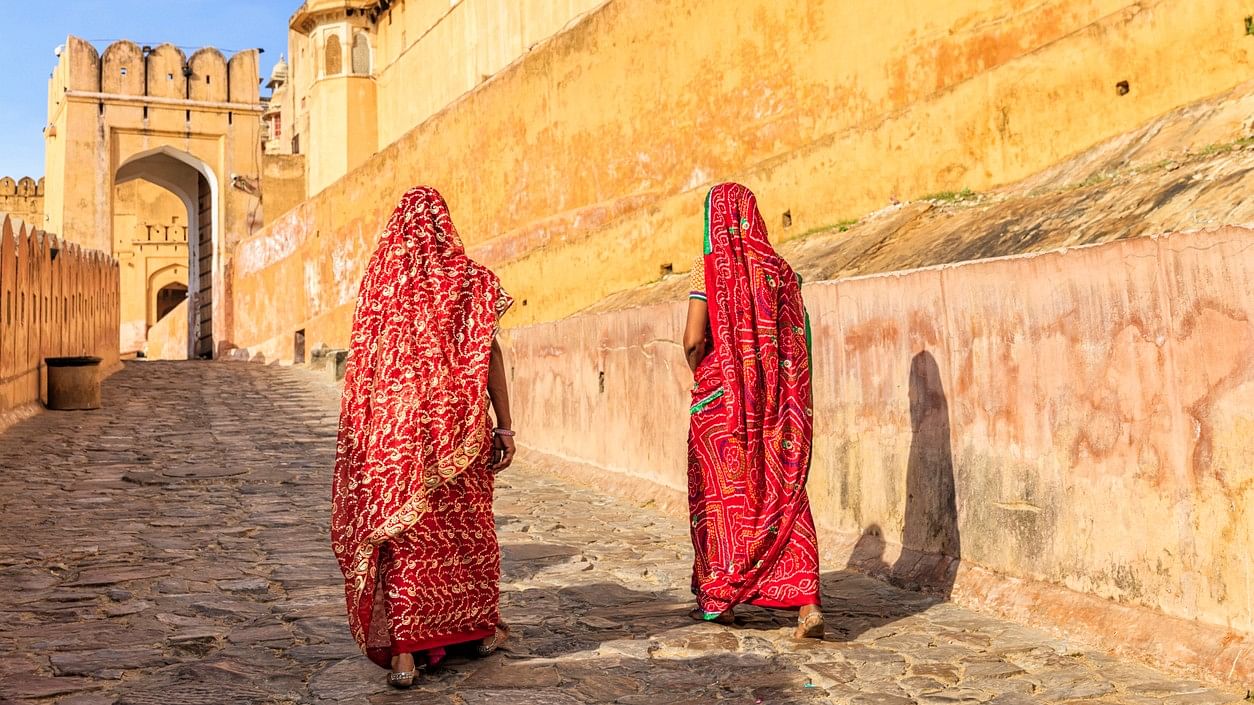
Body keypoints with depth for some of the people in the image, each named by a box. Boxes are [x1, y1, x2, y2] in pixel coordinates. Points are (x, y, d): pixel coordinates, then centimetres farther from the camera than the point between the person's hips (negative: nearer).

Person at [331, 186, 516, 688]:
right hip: (456, 425, -1)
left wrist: (370, 431, 16)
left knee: (404, 532, 4)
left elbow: (364, 363, 6)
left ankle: (403, 651, 0)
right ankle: (482, 627, 28)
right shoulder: (470, 279, -3)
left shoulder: (379, 279, 2)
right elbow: (489, 357, -6)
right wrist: (504, 427, -3)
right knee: (468, 524, 14)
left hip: (395, 425, 1)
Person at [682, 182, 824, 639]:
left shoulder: (710, 267, -7)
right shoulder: (779, 269, 3)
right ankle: (806, 600, -6)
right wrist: (782, 389, 13)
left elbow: (693, 340, -12)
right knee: (783, 492, 5)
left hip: (722, 398, -3)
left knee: (720, 493, 11)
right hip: (776, 399, 3)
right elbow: (799, 339, 3)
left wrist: (700, 376, 7)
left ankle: (719, 598, 21)